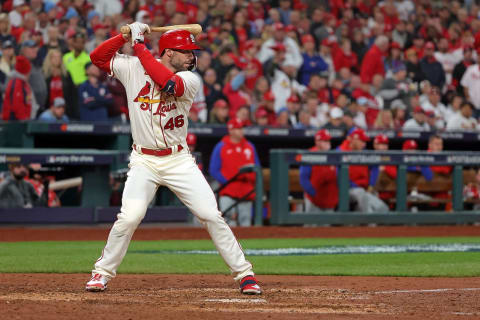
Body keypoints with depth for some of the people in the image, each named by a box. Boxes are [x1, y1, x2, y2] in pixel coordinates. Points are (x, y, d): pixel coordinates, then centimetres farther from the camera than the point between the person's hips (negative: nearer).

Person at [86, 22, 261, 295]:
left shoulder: (190, 80, -5)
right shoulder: (133, 68, -1)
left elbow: (171, 83, -27)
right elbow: (98, 57, 1)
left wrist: (140, 47, -21)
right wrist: (126, 36, -12)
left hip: (179, 160, 1)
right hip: (144, 162, -1)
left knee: (211, 215, -5)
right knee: (130, 217, -17)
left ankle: (244, 273, 5)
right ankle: (103, 273, 1)